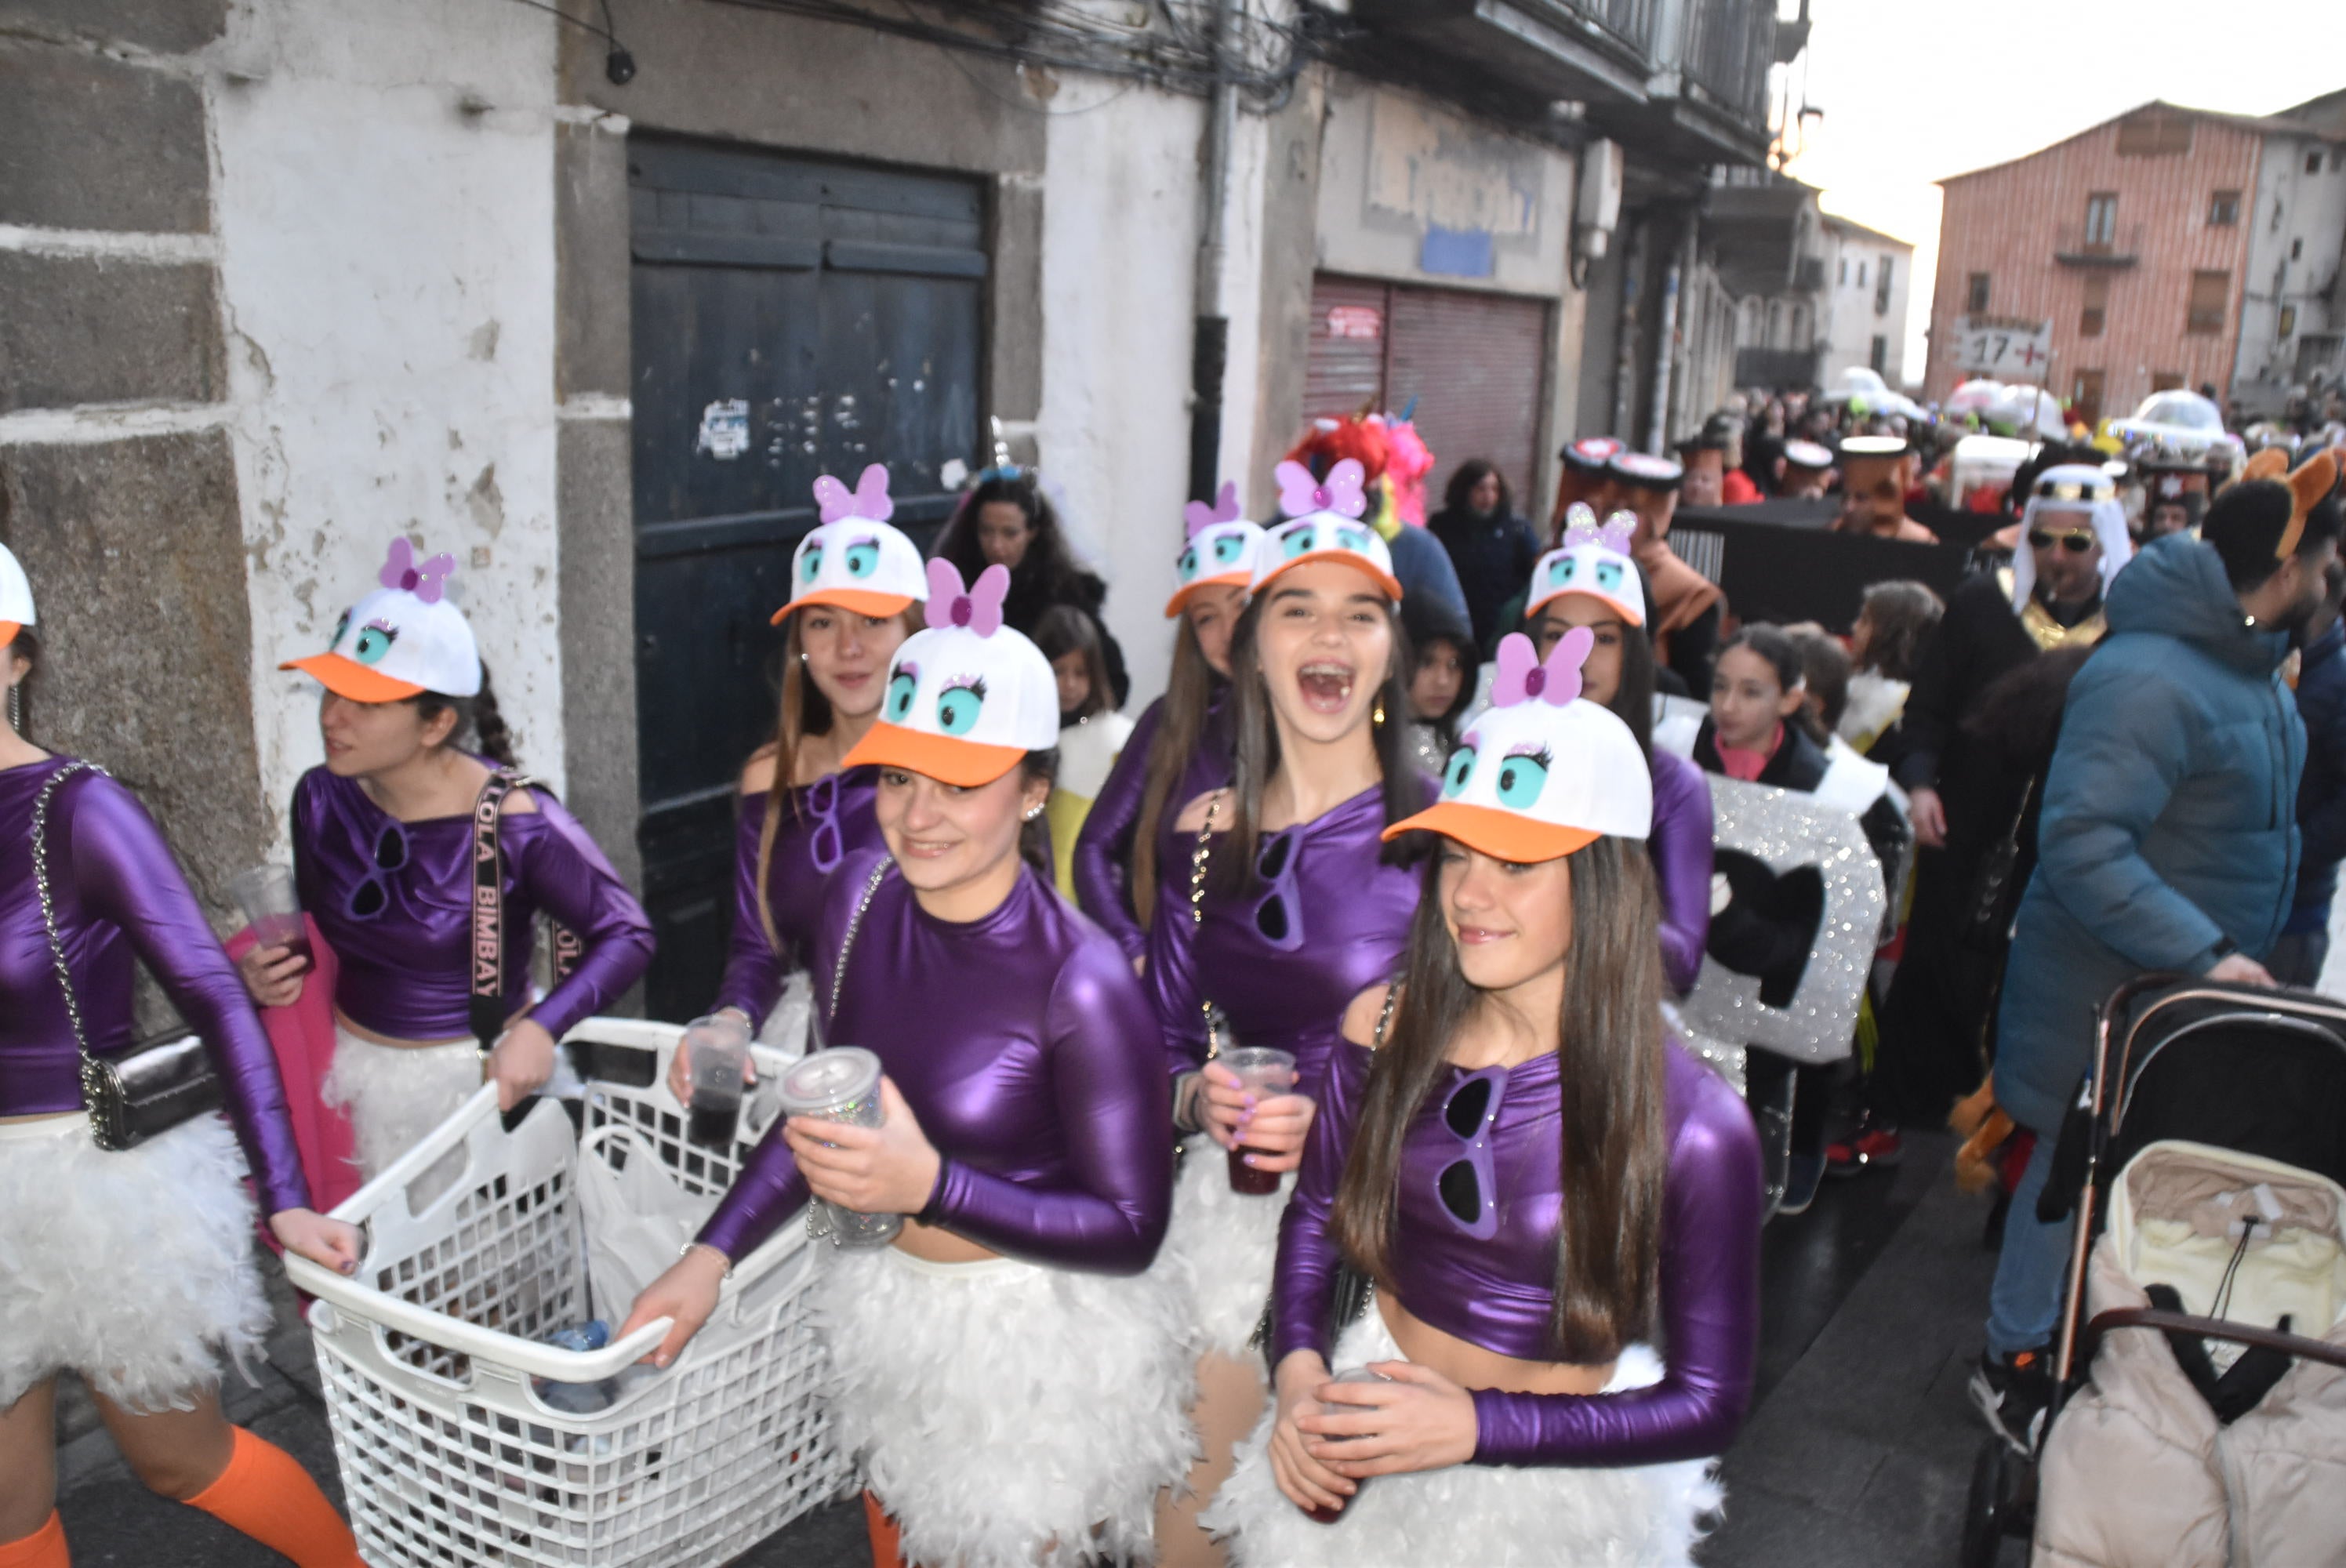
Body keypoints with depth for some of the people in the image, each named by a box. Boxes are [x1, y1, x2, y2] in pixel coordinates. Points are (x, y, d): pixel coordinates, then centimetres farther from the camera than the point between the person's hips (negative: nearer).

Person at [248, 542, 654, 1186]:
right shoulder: (322, 798, -3)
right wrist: (269, 975, -6)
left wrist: (542, 1028, -27)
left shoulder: (515, 821, -20)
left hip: (478, 1077, -4)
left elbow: (627, 935, -15)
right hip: (352, 1072, 4)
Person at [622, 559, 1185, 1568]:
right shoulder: (862, 895, -10)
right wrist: (712, 1253, -3)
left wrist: (930, 1186, -32)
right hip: (887, 1304, 6)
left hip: (1034, 1341, -6)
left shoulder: (1080, 982, -28)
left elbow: (1131, 1227, -22)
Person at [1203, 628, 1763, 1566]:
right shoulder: (1384, 1030, -12)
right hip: (1363, 1452, 3)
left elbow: (1709, 1402, -15)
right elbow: (1316, 1216, 4)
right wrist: (1298, 1372, -12)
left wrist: (1476, 1424, -23)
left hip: (1552, 1483, -3)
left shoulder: (1689, 1124, -22)